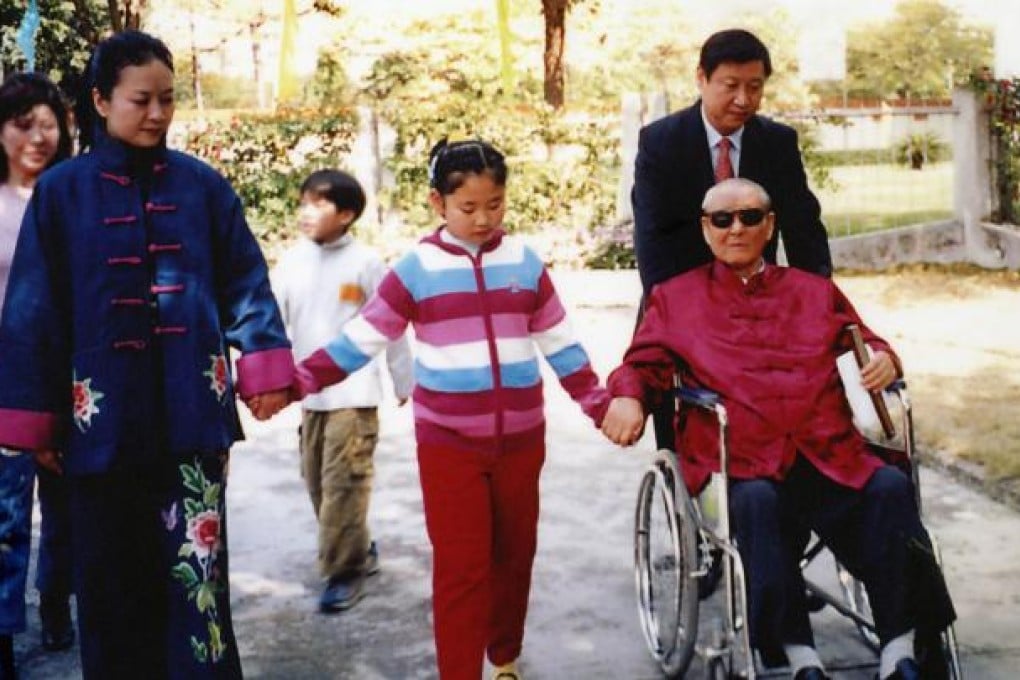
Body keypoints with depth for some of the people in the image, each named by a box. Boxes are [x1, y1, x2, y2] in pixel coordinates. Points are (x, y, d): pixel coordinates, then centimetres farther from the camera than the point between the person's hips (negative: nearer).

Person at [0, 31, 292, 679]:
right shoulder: (63, 190, 0)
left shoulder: (202, 185, 4)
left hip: (191, 412, 0)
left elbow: (245, 282, 8)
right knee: (113, 577, 9)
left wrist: (265, 366, -2)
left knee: (197, 565, 1)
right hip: (105, 418, 0)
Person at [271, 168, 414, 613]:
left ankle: (345, 569, 4)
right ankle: (357, 549, 29)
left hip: (354, 392, -5)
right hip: (309, 392, 5)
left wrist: (405, 382, 3)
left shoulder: (366, 263, -8)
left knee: (344, 481, -7)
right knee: (317, 480, 12)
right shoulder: (291, 262, 2)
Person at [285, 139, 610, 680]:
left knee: (514, 556, 15)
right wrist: (298, 381, -10)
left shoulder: (525, 261, 3)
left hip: (521, 439, 3)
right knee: (460, 566, -3)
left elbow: (559, 342, 10)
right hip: (448, 442, -3)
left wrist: (599, 405, 8)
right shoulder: (417, 268, -3)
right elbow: (363, 337, -2)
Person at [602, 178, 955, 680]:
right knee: (757, 502, -36)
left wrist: (883, 358, 5)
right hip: (742, 465, -2)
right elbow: (643, 364, 14)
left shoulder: (815, 292, 26)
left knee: (891, 488, -28)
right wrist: (627, 395, -9)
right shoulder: (676, 298, 21)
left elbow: (864, 342, 29)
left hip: (831, 456, 2)